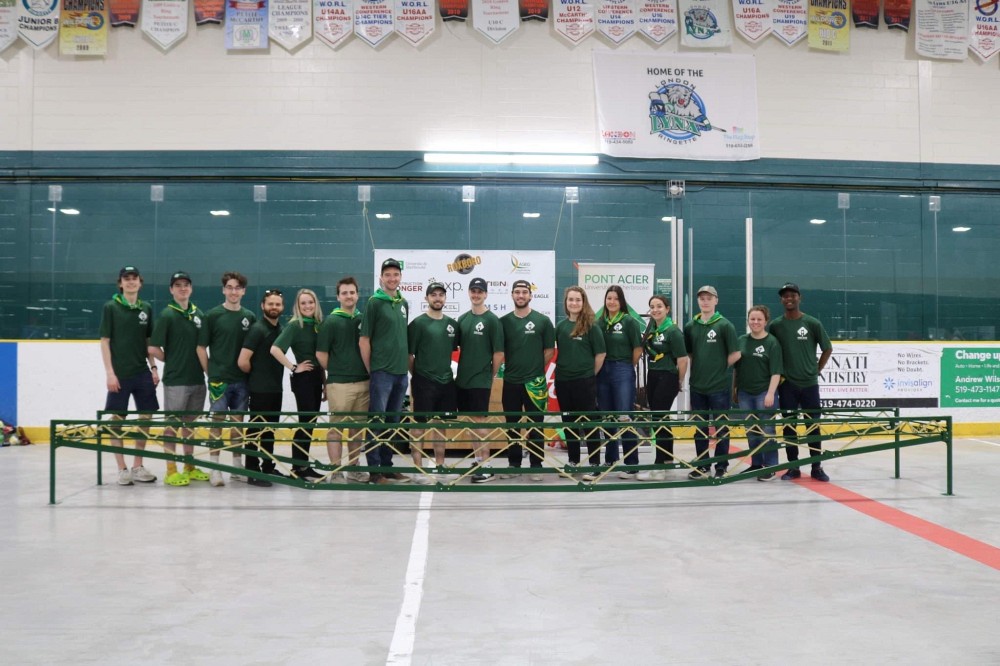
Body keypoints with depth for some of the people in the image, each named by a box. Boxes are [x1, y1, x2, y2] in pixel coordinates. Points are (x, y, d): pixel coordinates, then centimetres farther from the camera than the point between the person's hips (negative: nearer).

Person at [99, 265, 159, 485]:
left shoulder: (146, 309, 9)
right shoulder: (111, 307, -3)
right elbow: (105, 341, -4)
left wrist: (153, 367, 8)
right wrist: (109, 372, -10)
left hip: (142, 373, 4)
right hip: (120, 374, -4)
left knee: (145, 417, 6)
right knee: (117, 420, 1)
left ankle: (137, 467, 17)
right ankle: (122, 469, 10)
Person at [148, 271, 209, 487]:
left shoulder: (199, 314, 8)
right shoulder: (167, 315, -8)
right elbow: (153, 348, -10)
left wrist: (204, 367, 4)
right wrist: (173, 362, -1)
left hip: (197, 378, 6)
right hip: (175, 380, -5)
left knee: (190, 423, 14)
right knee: (172, 424, 2)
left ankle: (189, 468, 23)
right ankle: (171, 471, 8)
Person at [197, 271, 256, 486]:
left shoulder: (250, 317, 5)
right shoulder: (213, 315, -3)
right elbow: (201, 347, 0)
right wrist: (210, 372, -2)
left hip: (242, 379, 3)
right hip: (219, 379, -3)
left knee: (237, 421, 11)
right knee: (218, 421, 0)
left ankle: (237, 465, 20)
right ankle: (215, 468, 7)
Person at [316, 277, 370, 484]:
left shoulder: (363, 319, 9)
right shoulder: (331, 322, -3)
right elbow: (321, 354, -2)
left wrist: (369, 372, 7)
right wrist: (335, 372, 4)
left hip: (363, 382, 5)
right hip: (339, 383, -4)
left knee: (358, 427, 11)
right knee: (337, 428, -1)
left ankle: (354, 469, 21)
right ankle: (335, 471, 5)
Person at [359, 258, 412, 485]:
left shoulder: (404, 304, 12)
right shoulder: (374, 303, -6)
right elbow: (364, 340, -7)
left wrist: (407, 366, 12)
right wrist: (370, 370, -7)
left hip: (401, 373, 6)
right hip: (381, 372, -6)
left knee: (393, 422, 12)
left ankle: (387, 466, 22)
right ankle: (374, 470, 5)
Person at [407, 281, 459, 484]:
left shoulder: (452, 324, 9)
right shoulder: (418, 323, -6)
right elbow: (409, 354, -5)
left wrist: (449, 372, 12)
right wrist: (417, 375, 0)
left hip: (446, 382, 5)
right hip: (424, 383, -5)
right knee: (421, 426, -1)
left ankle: (440, 466, 22)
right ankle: (418, 469, 3)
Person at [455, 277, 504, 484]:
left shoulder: (492, 320, -7)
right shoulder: (462, 318, 9)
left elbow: (499, 353, -8)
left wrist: (491, 375, -3)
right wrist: (461, 370, 8)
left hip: (480, 381, -6)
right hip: (462, 379, 6)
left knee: (479, 422, -5)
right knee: (471, 423, 12)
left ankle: (486, 467, 1)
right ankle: (477, 461, 22)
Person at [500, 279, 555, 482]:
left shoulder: (542, 321, 0)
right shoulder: (504, 321, 5)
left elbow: (550, 350, 2)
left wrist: (536, 369, 1)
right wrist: (510, 366, 2)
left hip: (535, 382, -2)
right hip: (511, 381, 2)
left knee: (535, 425, 2)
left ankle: (536, 466, 9)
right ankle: (513, 464, 20)